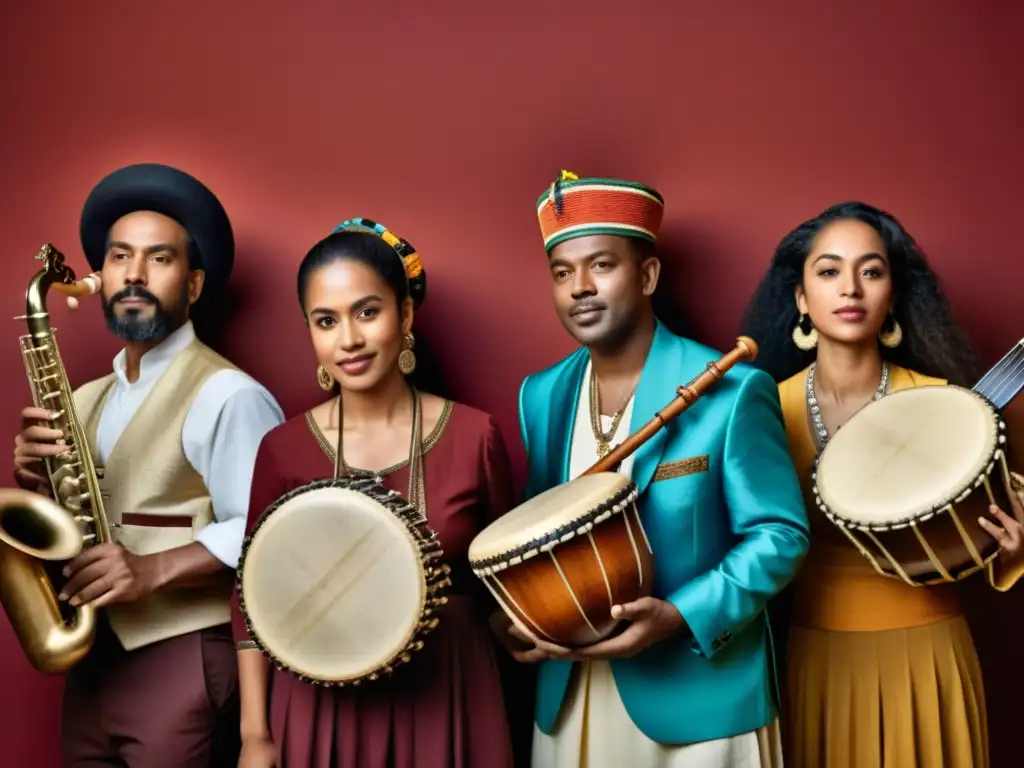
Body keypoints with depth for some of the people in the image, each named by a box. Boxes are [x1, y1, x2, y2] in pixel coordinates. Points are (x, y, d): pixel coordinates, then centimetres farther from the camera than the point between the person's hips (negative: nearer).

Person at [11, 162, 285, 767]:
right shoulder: (85, 401, 15)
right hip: (91, 659, 7)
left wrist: (153, 570, -26)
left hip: (185, 661, -7)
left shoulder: (227, 395, -10)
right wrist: (35, 477, -3)